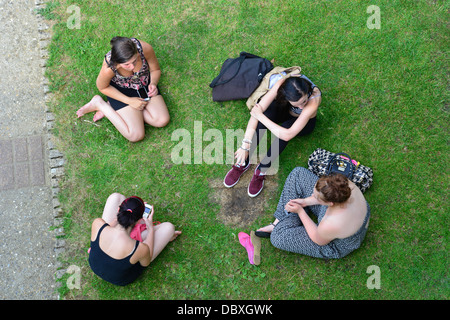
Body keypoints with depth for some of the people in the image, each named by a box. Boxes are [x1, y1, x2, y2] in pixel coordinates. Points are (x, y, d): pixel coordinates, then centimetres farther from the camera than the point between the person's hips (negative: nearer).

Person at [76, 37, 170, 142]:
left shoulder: (145, 48, -32)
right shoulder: (108, 67, -37)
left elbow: (156, 70, -10)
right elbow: (102, 87, -13)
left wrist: (153, 84, -30)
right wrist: (129, 101, -18)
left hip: (144, 83, 4)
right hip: (121, 90, -4)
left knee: (162, 121, -12)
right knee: (136, 135, -13)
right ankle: (99, 104, 4)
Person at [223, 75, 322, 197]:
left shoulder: (314, 99, -41)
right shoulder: (282, 84, -35)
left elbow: (288, 135, -42)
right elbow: (257, 110, -34)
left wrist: (260, 116, -37)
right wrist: (245, 145, -37)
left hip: (305, 122, -2)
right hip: (284, 109, 2)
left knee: (283, 130, -37)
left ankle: (262, 171, -19)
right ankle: (243, 162, -17)